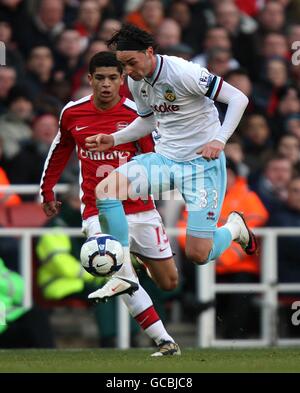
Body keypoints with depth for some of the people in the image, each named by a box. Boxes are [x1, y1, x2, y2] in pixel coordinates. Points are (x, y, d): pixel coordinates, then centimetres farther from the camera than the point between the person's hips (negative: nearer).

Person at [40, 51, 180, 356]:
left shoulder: (135, 113, -8)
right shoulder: (72, 113, 0)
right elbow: (59, 150, 18)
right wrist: (47, 191, 24)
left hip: (139, 209, 0)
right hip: (98, 213, 0)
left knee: (169, 282, 6)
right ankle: (165, 341, -14)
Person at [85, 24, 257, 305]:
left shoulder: (183, 73, -21)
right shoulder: (136, 82, 2)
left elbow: (238, 98, -18)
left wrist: (219, 140, -28)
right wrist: (113, 140, 7)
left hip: (202, 162, -6)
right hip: (164, 159, 6)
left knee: (198, 255, -11)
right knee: (104, 189, -19)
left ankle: (234, 227, 26)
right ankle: (124, 276, -14)